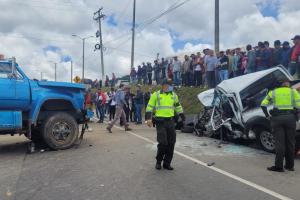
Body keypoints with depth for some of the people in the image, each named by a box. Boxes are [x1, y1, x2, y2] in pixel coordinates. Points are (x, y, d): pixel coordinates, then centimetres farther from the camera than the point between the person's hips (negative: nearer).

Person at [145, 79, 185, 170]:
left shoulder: (173, 95, 12)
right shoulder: (156, 95, -1)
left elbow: (178, 106, 23)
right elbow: (150, 107, -1)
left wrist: (182, 116, 23)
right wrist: (148, 119, -10)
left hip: (171, 121, 5)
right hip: (160, 122, -4)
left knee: (171, 143, 4)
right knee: (163, 143, -8)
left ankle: (167, 163, 18)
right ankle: (158, 161, 15)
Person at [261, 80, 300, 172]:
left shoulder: (273, 92, 10)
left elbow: (263, 104, 2)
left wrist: (267, 116, 6)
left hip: (277, 118, 0)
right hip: (290, 118, 1)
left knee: (279, 142, 0)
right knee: (290, 142, 10)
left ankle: (278, 166, 0)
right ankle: (290, 165, 19)